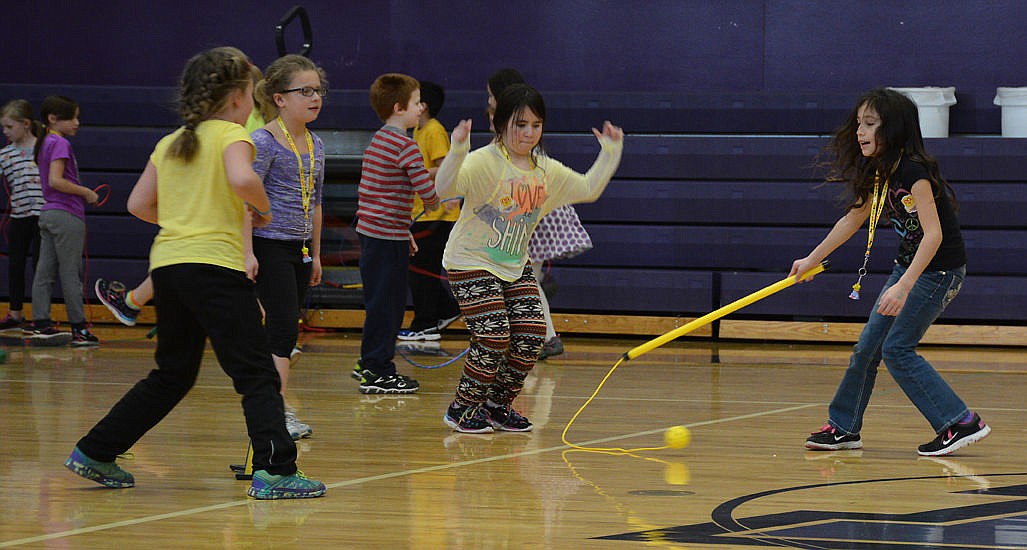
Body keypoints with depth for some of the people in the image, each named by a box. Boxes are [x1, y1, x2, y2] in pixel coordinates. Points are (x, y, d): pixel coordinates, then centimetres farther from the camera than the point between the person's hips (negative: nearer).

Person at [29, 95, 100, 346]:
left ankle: (41, 323, 9)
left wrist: (82, 194, 14)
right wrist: (86, 192, -13)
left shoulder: (45, 143, 15)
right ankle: (79, 330, -1)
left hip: (48, 213, 9)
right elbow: (56, 181, -22)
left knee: (45, 272, 8)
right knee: (71, 274, -4)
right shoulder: (60, 143, -14)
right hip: (66, 215, -9)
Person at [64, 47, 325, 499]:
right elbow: (242, 178, -24)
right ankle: (274, 470, -20)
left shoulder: (170, 144, 16)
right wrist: (263, 208, -6)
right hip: (216, 264, -7)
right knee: (256, 374, -7)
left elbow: (138, 204, 16)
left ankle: (94, 453, 22)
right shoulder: (231, 134, -3)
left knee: (173, 374, 19)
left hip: (167, 263, 7)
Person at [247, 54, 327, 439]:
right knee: (283, 329, -15)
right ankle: (277, 411, -16)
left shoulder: (315, 146, 12)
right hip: (269, 245, -8)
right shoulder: (264, 142, -11)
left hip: (299, 248, 8)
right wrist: (247, 252, -20)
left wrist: (315, 254, 21)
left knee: (284, 332, 8)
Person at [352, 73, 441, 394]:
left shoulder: (378, 141, 16)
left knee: (381, 300, 18)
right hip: (389, 237, -10)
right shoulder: (405, 146, -15)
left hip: (370, 231, 10)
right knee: (386, 302, -3)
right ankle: (378, 373, 1)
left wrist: (404, 231, 25)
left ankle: (370, 363, 26)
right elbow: (425, 188, -21)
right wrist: (434, 205, 3)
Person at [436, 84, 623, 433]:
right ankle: (462, 409, 4)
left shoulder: (547, 170, 4)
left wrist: (610, 152, 5)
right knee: (494, 337, -17)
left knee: (531, 335, -7)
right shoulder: (484, 162, -18)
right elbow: (443, 188, -34)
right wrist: (457, 150, -49)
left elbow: (589, 189, 14)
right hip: (471, 263, -6)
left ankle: (498, 406, 14)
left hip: (516, 266, 7)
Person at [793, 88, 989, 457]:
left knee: (897, 349, -11)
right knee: (868, 345, 9)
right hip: (909, 266, 9)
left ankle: (962, 423, -9)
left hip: (939, 270, -9)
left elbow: (933, 234, -29)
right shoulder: (879, 172, 4)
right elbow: (853, 219, 18)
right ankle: (844, 428, 21)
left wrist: (904, 286, -36)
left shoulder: (913, 171, -24)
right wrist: (812, 260, 22)